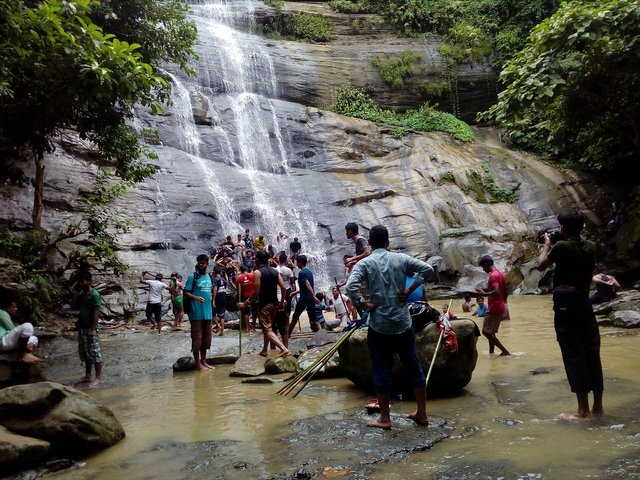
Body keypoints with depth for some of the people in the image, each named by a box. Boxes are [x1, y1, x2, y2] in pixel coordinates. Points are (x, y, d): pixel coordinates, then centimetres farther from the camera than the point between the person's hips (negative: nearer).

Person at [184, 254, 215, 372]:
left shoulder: (209, 277, 13)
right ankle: (198, 364, 5)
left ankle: (204, 362, 23)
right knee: (197, 338, -3)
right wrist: (195, 297, -29)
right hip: (196, 313, -7)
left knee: (206, 338, 12)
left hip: (208, 313, 7)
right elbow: (186, 292, -9)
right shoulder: (192, 277, -6)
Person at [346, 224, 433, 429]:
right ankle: (422, 413, 23)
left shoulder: (365, 263, -6)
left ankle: (384, 418, 15)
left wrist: (364, 305, -10)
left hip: (379, 326, -3)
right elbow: (427, 269, -3)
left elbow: (351, 286, -22)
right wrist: (409, 290, -1)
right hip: (403, 324, 3)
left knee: (382, 371, 7)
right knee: (414, 367, 14)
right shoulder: (401, 258, 2)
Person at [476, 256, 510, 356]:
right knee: (490, 332, 16)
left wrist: (484, 293, -21)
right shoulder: (500, 274, 13)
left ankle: (505, 351, -5)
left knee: (486, 332, -4)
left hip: (493, 309, -10)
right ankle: (491, 353, 18)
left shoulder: (493, 275, -17)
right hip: (500, 308, 10)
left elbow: (496, 292, -30)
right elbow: (506, 292, 19)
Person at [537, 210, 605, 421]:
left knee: (574, 356, -3)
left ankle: (584, 411, 0)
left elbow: (541, 265, 1)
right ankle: (598, 406, 19)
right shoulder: (590, 246, 6)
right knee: (592, 353, 11)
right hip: (585, 304, 6)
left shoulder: (561, 247, -12)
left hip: (565, 305, -6)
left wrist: (546, 245, 14)